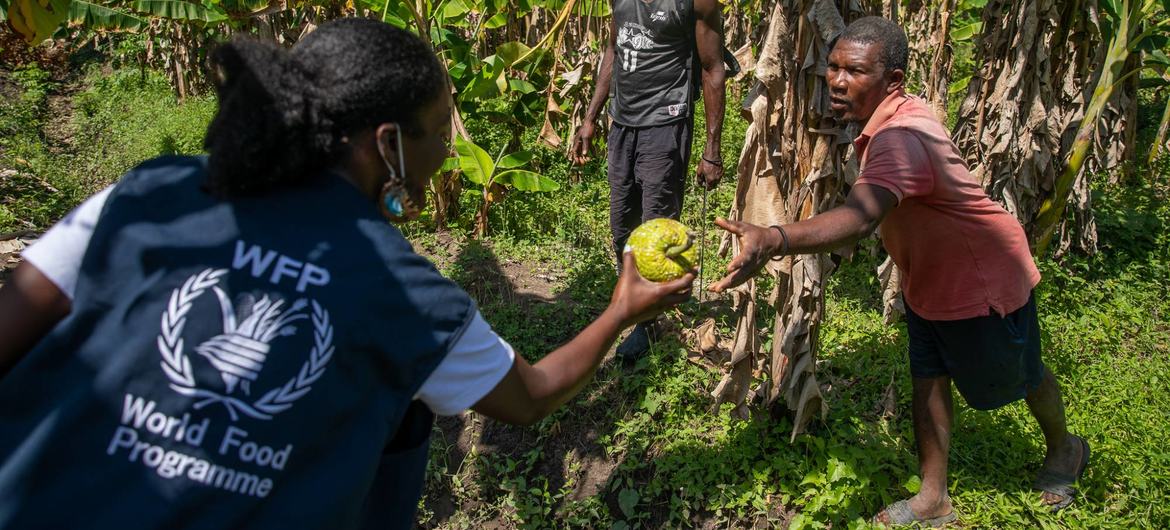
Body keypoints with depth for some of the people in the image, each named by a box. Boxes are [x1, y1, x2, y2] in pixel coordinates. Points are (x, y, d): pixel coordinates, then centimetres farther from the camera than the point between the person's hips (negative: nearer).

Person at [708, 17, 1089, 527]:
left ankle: (1064, 449, 47)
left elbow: (859, 217, -58)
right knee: (928, 380, 9)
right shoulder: (898, 115, -7)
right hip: (928, 279, 8)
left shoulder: (902, 138, -39)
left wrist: (773, 240, -73)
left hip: (983, 279, -8)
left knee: (1020, 375, 18)